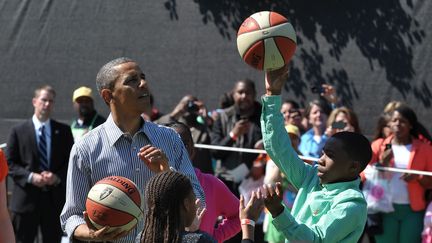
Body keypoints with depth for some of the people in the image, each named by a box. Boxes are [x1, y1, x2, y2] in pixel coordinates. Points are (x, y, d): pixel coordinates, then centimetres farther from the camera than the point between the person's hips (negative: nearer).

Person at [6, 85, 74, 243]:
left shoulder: (63, 131, 9)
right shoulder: (19, 131, 3)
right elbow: (9, 163, 0)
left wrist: (57, 177, -10)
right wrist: (30, 177, -14)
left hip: (55, 198, 2)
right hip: (26, 198, -2)